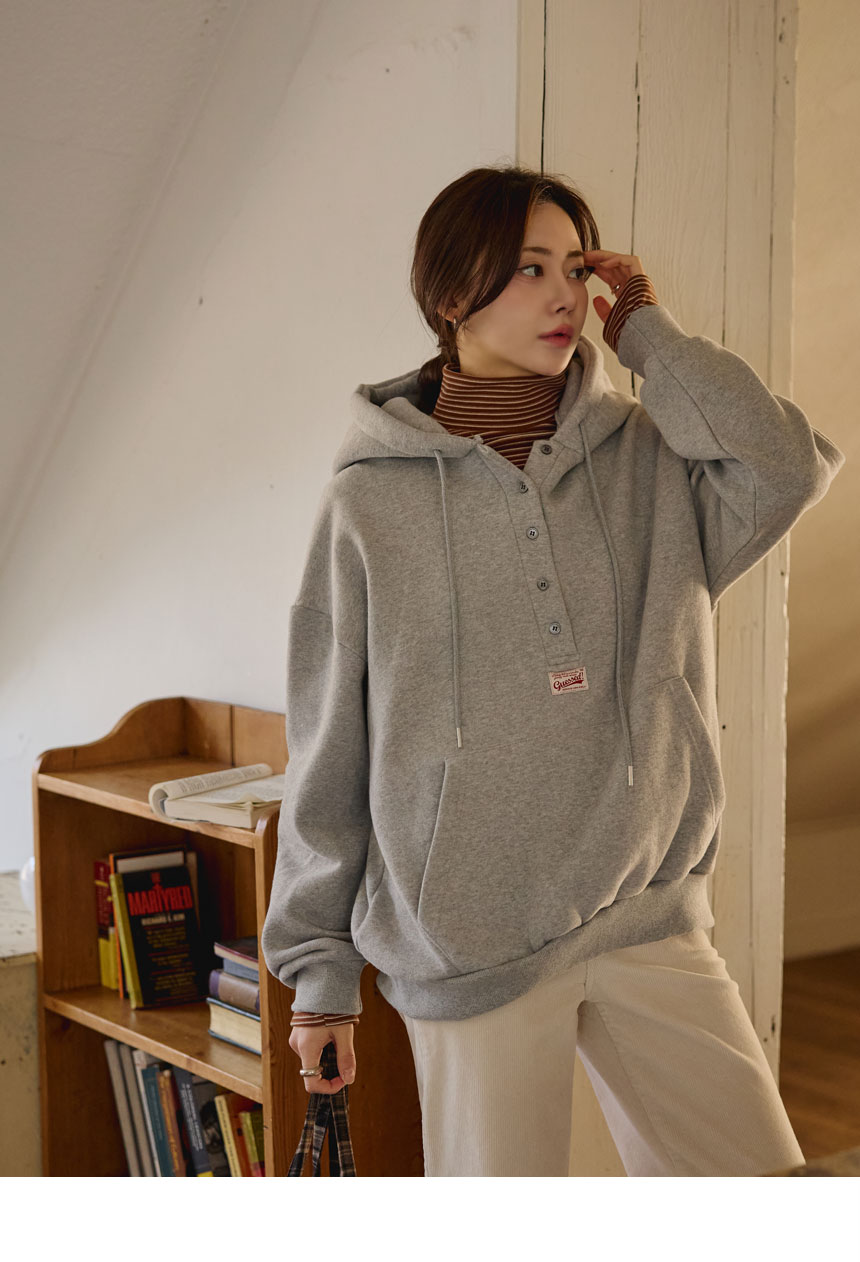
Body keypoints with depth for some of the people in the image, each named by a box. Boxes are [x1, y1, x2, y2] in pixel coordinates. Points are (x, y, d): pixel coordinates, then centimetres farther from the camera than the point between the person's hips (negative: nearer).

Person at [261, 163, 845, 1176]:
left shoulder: (650, 459, 4)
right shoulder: (371, 502, -2)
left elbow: (787, 470, -18)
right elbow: (328, 751, 1)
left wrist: (649, 335, -5)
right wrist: (319, 964, 3)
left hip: (649, 922, 3)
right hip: (467, 936, -2)